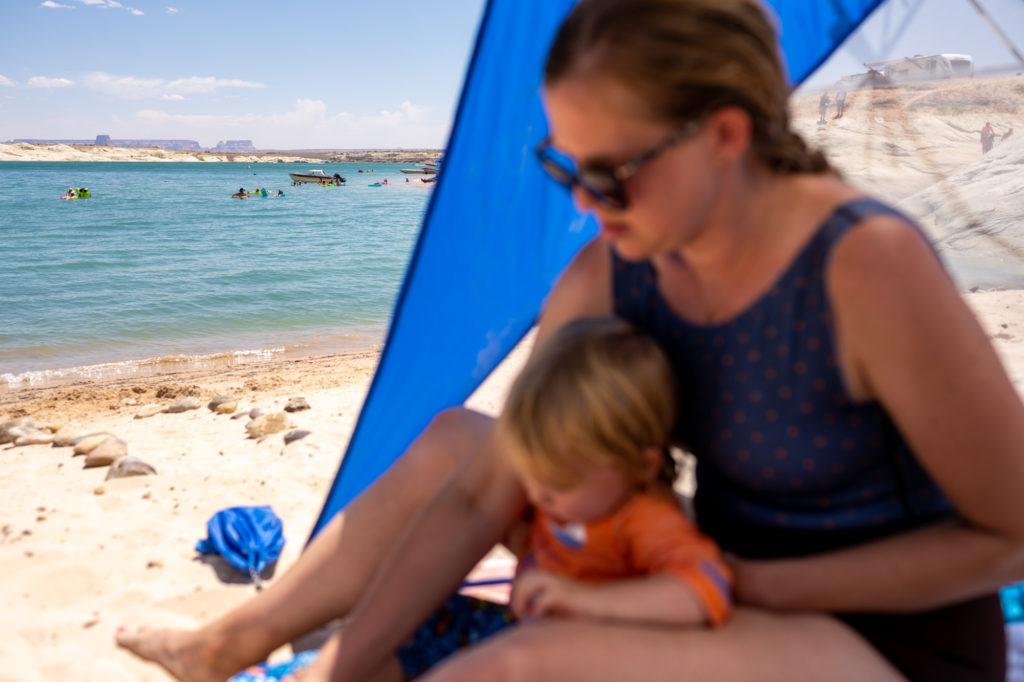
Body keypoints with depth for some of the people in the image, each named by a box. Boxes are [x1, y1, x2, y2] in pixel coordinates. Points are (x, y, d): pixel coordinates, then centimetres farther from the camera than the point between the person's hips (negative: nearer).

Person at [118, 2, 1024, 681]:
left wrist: (754, 583, -20)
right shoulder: (607, 280, -11)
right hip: (733, 592, 6)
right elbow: (483, 496, -8)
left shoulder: (866, 268, -27)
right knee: (453, 441, 4)